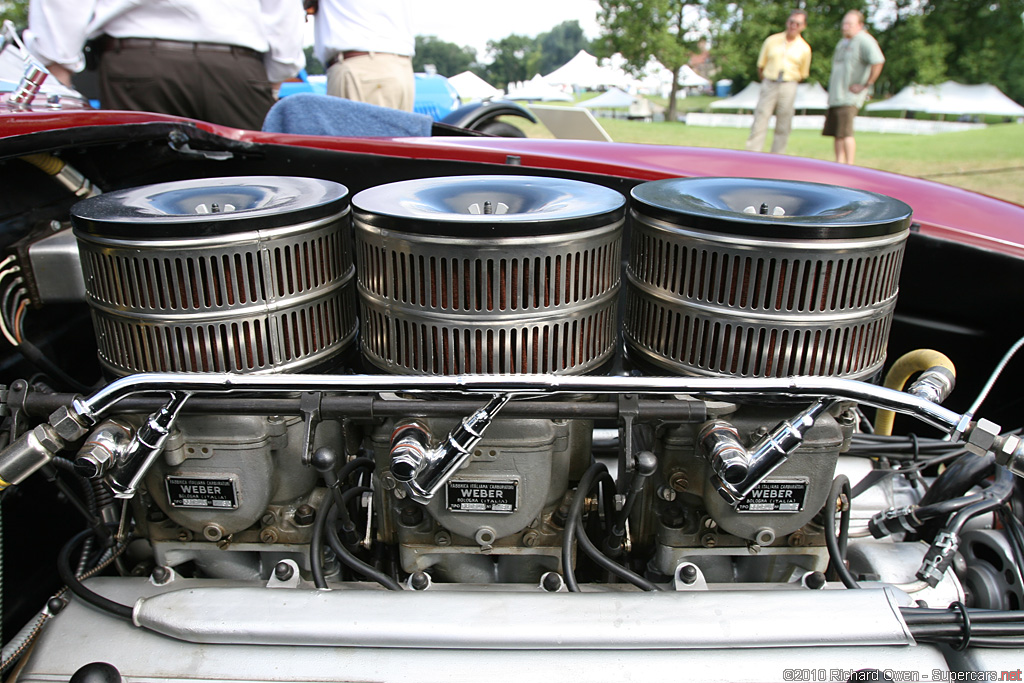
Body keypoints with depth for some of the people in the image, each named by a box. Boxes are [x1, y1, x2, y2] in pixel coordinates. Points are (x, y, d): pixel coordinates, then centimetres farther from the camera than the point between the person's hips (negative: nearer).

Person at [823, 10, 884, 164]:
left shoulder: (864, 40, -8)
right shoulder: (842, 43, 20)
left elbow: (878, 62, -21)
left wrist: (866, 85, -18)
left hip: (849, 97, -9)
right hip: (836, 96, 9)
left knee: (845, 133, -14)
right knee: (836, 134, 5)